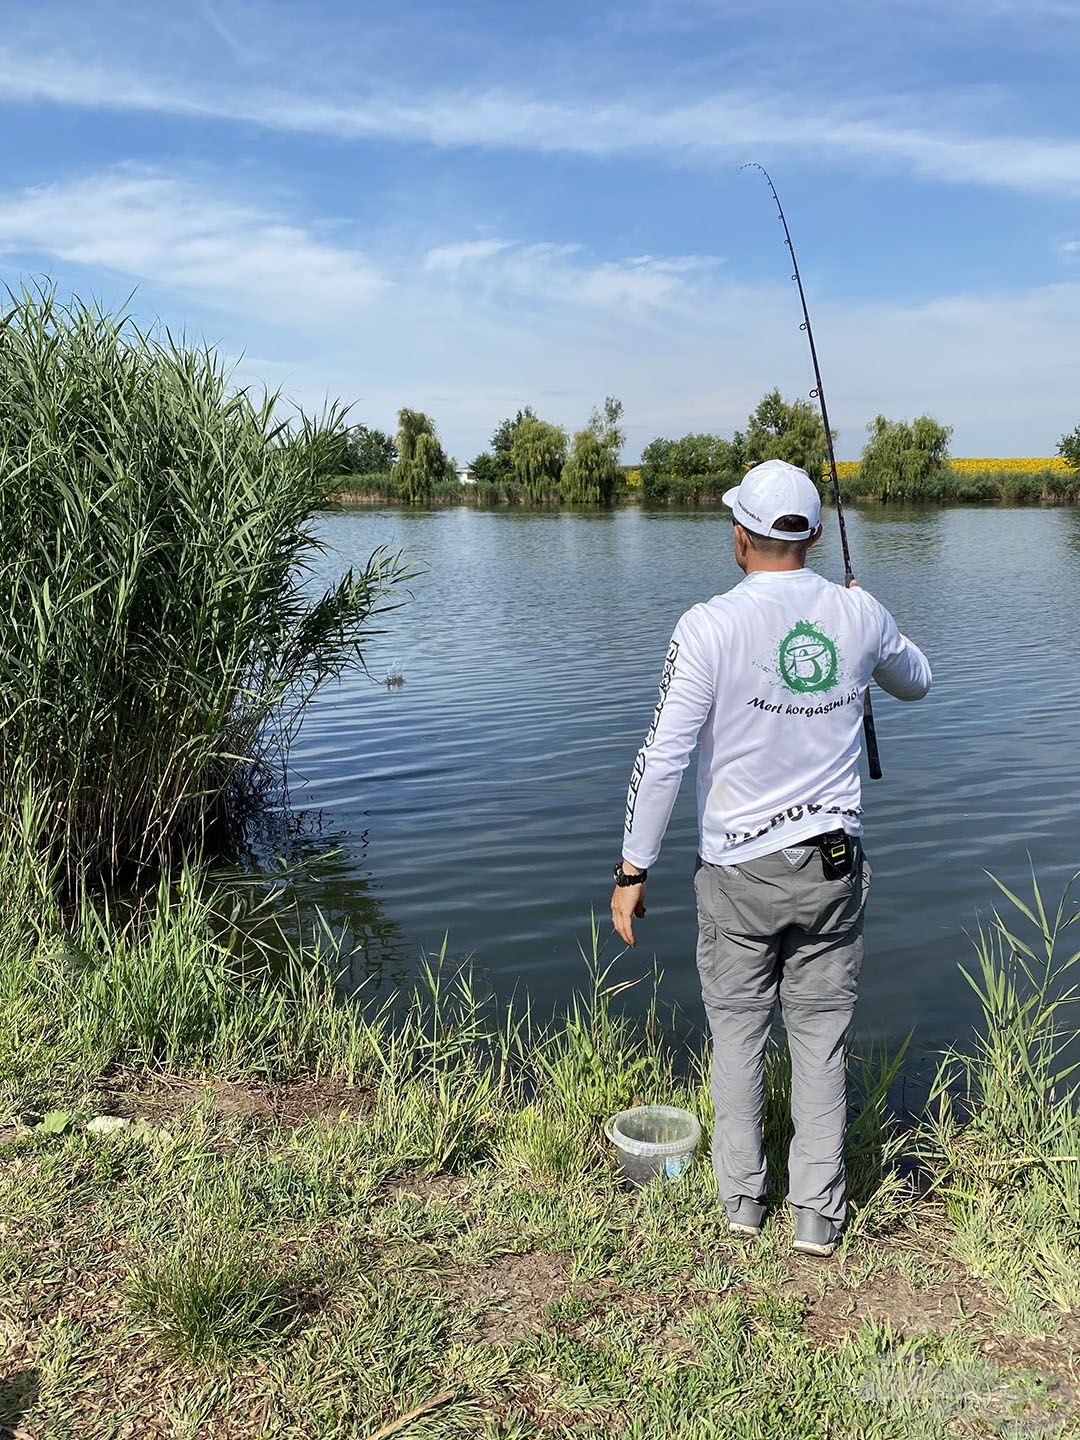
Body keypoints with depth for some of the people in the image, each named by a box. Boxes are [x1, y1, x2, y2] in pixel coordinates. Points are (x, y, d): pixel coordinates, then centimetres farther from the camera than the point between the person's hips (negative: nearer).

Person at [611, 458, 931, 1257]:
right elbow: (915, 683, 21)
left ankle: (742, 1198, 27)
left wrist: (633, 870, -6)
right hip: (833, 863, 3)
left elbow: (664, 757, -15)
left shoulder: (709, 627, -14)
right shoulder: (859, 614, -2)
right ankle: (818, 1214, 21)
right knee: (821, 1035, 13)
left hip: (740, 870, -2)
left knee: (738, 1028, 15)